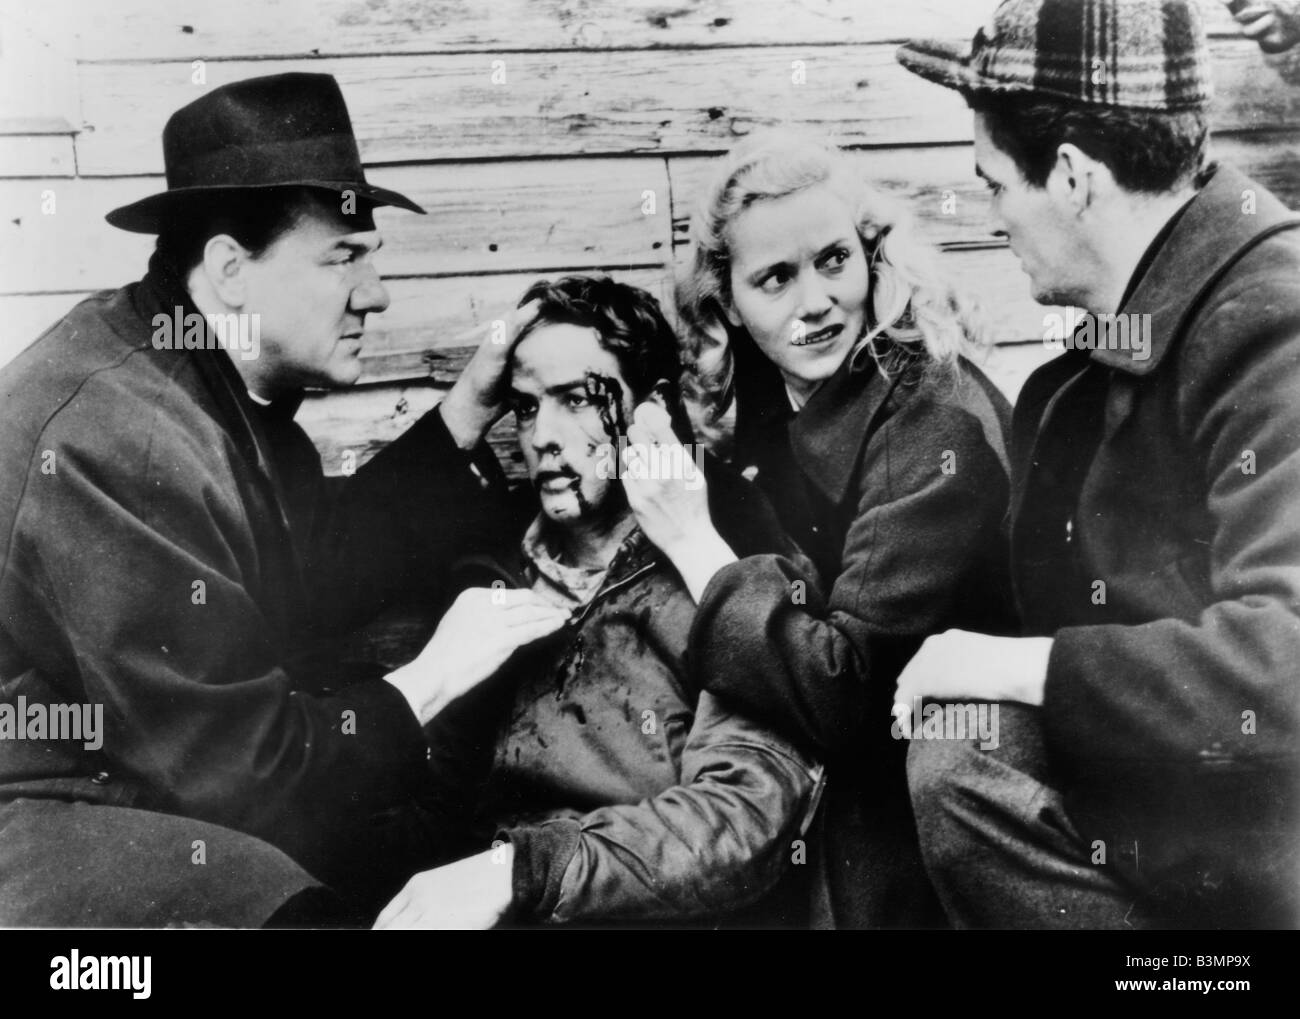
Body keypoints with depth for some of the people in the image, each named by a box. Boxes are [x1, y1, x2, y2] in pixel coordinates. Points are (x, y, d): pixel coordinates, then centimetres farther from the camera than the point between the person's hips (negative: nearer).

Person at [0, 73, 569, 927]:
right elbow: (218, 758, -25)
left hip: (168, 778, 9)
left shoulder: (229, 381, 1)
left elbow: (317, 583, 6)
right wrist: (425, 682, -15)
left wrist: (471, 408, 1)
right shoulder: (112, 437, -27)